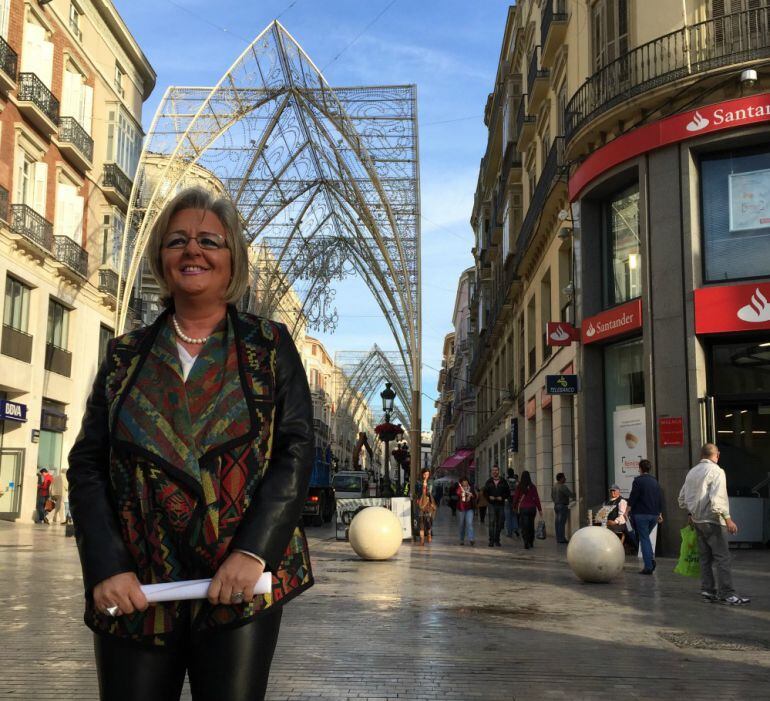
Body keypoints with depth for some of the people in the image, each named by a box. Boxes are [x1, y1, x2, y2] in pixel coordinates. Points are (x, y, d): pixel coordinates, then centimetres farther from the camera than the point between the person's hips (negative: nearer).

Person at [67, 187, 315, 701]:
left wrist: (252, 552, -14)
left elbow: (296, 451, -1)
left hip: (241, 586, -1)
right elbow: (87, 466, 6)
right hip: (133, 591, 2)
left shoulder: (270, 346, 6)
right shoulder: (127, 354, 11)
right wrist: (107, 567, -7)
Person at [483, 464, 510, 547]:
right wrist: (489, 497, -8)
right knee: (492, 522, -11)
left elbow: (508, 492, 6)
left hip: (501, 504, 1)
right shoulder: (489, 481, 7)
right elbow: (485, 492, 11)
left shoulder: (503, 481, 5)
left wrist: (502, 497, -10)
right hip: (492, 504, -1)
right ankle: (491, 540, -11)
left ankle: (497, 540, 18)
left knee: (500, 523, 6)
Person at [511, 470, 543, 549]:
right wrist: (539, 509, 4)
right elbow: (536, 498, -1)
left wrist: (515, 507, 16)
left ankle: (526, 543, -12)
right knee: (531, 525, 15)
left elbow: (515, 497, 1)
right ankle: (531, 543, 23)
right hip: (532, 508, 2)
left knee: (524, 527, -1)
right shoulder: (533, 487, -3)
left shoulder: (519, 487, -4)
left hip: (523, 508, -2)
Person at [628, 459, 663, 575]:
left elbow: (632, 497, -12)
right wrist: (660, 514, 24)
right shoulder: (655, 481, 13)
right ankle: (651, 558, 2)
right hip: (654, 514, 6)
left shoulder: (638, 480, -7)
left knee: (644, 539, -2)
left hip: (641, 514, -6)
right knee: (646, 537, 20)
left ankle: (648, 566, -5)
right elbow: (660, 499, 16)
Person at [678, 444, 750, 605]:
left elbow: (682, 498, 17)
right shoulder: (716, 471, -12)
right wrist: (728, 519, -21)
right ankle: (727, 594, -8)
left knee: (705, 557, 12)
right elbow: (716, 499, -23)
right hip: (712, 520, -8)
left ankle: (707, 590, 15)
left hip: (697, 520, 8)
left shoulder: (692, 472, 11)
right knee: (722, 557, -6)